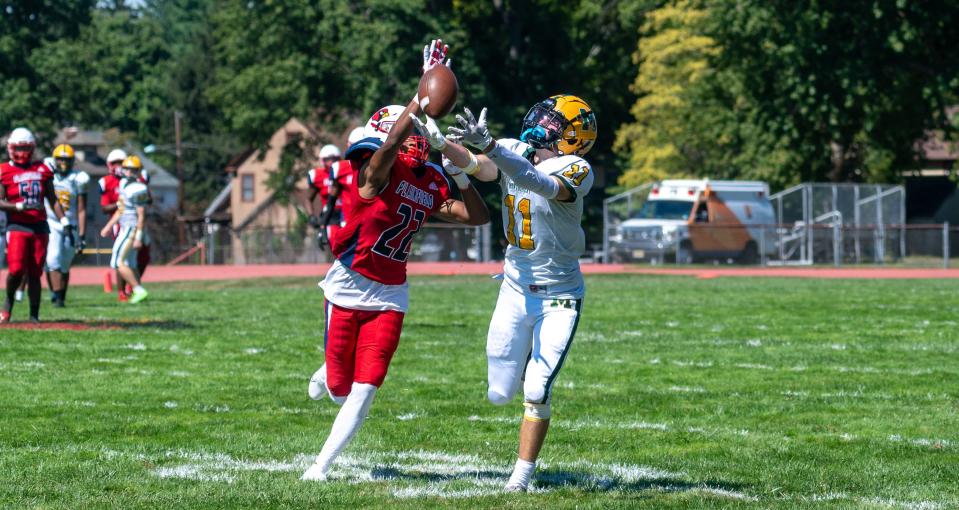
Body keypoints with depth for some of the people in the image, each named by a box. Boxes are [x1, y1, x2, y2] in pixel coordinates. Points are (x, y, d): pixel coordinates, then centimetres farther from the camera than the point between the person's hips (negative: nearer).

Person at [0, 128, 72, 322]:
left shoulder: (42, 170, 11)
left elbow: (52, 199, 15)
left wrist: (65, 221, 8)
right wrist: (21, 206, -20)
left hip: (39, 226, 3)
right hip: (17, 225, -3)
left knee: (34, 273, 2)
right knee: (17, 269, -15)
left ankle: (34, 315, 7)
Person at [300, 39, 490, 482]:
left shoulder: (431, 187, 4)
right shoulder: (380, 171, -15)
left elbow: (478, 216, 8)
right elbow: (391, 141, -36)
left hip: (389, 295, 5)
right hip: (348, 288, -4)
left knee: (364, 389, -4)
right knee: (341, 389, 5)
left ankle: (321, 465, 9)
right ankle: (328, 376, 44)